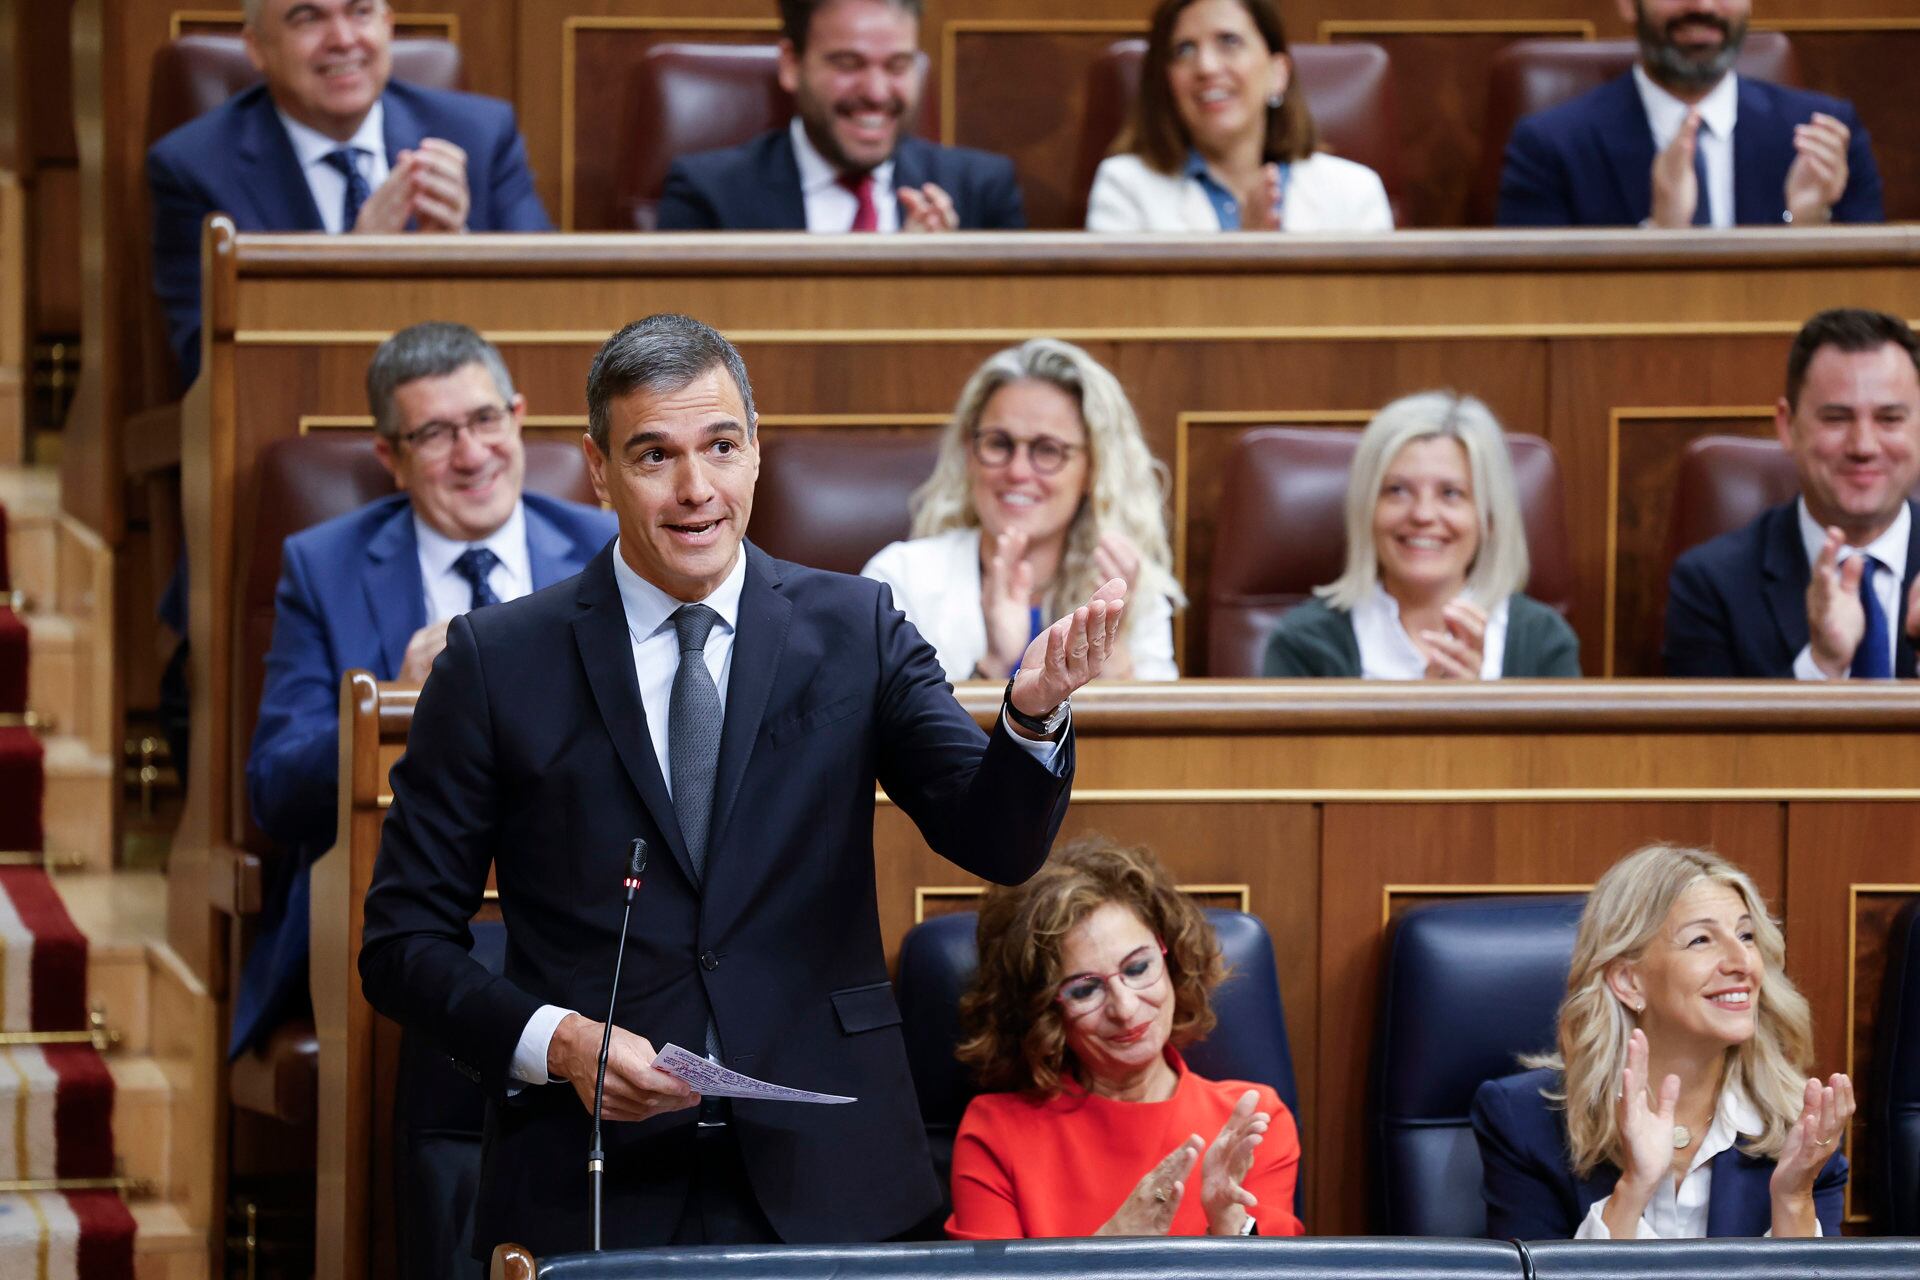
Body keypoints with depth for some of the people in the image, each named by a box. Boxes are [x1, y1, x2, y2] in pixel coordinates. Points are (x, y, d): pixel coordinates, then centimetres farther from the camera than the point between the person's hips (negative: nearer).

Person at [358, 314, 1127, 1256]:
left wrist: (1032, 712, -25)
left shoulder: (854, 630, 6)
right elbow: (404, 942, 3)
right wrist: (553, 1041, -14)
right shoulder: (497, 663, 1)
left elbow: (997, 843, -5)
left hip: (825, 1180, 1)